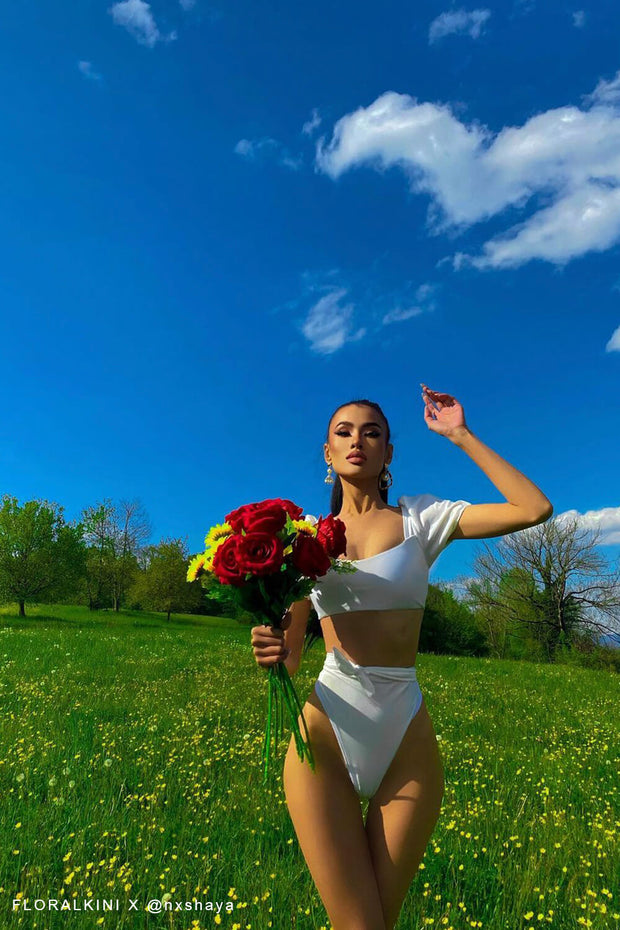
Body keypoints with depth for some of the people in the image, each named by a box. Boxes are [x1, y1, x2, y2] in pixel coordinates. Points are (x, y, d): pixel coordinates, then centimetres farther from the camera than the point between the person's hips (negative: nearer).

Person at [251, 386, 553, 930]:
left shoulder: (421, 517, 3)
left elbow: (535, 509, -6)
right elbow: (290, 654, 9)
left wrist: (461, 435, -2)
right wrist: (269, 650, -15)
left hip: (407, 736, 0)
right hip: (326, 732, 0)